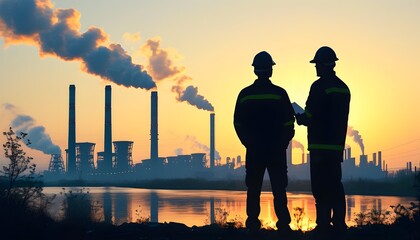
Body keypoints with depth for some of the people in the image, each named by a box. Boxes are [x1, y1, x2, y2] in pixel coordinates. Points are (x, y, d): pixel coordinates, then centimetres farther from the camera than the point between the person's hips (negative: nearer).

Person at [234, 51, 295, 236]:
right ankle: (283, 226, -3)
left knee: (253, 190, 8)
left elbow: (238, 124, 5)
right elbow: (289, 124, -3)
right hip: (277, 151, -1)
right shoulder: (279, 94, -6)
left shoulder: (245, 94, 0)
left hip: (253, 151, 2)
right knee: (279, 190, 2)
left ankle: (253, 226, 7)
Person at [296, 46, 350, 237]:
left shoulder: (320, 86, -11)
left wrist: (300, 119, 9)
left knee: (321, 188, -6)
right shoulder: (343, 87, 13)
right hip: (337, 144, 8)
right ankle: (339, 224, 13)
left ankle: (323, 225, -8)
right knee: (335, 186, 12)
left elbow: (310, 116, -13)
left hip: (321, 146, -8)